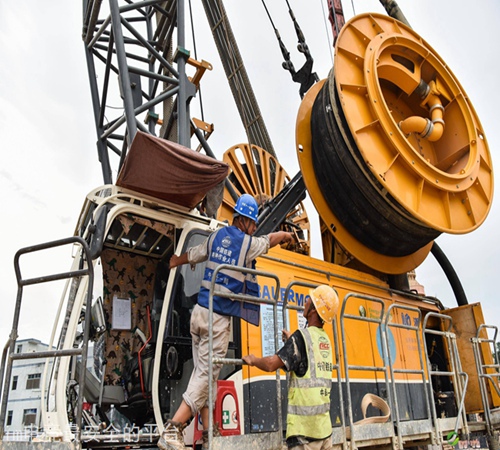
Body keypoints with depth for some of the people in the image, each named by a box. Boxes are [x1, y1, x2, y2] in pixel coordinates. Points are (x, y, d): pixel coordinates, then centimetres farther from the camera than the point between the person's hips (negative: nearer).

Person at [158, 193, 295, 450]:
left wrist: (174, 262, 44)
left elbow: (188, 256, 22)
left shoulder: (216, 236, 10)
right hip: (219, 319, -7)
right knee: (205, 375, -4)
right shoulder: (249, 244, -4)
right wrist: (287, 235, 37)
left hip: (200, 312, 7)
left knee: (203, 373, 10)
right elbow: (274, 237, 14)